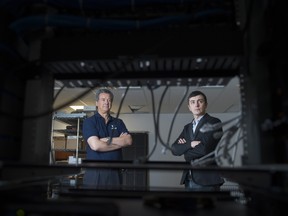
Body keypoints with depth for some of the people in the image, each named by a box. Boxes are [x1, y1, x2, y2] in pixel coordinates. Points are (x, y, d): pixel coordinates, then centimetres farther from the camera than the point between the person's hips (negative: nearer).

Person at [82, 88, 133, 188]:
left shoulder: (118, 122, 12)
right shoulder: (89, 121, -1)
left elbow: (128, 141, -3)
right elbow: (95, 145, -16)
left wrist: (107, 140, -13)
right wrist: (120, 142, -6)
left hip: (115, 172, 4)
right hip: (95, 172, -3)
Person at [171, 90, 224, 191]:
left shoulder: (214, 122, -3)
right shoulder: (187, 127, 17)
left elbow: (205, 148, -16)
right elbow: (174, 149, 4)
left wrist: (185, 148, 0)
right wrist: (190, 144, -13)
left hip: (207, 179, -6)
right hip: (189, 180, 6)